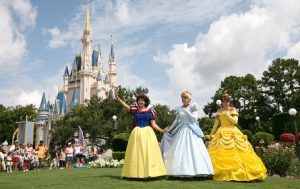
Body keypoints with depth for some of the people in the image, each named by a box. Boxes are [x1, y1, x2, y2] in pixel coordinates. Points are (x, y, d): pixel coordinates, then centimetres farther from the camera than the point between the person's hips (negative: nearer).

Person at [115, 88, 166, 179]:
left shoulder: (150, 111, 1)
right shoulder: (135, 109, 3)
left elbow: (153, 124, 2)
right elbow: (124, 104, -8)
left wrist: (162, 130, -7)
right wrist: (117, 97, -21)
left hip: (147, 133, -1)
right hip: (137, 133, 1)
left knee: (148, 152, -2)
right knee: (136, 153, 3)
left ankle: (148, 173, 3)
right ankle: (136, 173, 11)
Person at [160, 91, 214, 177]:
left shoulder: (192, 107, 0)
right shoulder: (179, 108, 9)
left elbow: (195, 118, -9)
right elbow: (176, 120, 15)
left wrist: (187, 111, -16)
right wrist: (169, 130, 16)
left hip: (191, 131, -3)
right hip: (181, 130, 3)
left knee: (193, 150, -6)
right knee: (180, 150, -1)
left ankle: (193, 170, -2)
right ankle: (180, 171, 3)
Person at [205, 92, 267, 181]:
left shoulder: (233, 110, 5)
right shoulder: (219, 111, 11)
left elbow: (235, 121, -7)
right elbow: (216, 124, 14)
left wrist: (227, 114, -12)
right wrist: (210, 135, 12)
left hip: (233, 133, -2)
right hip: (221, 133, 2)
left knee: (235, 152, -10)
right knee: (220, 152, -9)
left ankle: (238, 172, -3)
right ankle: (222, 173, -6)